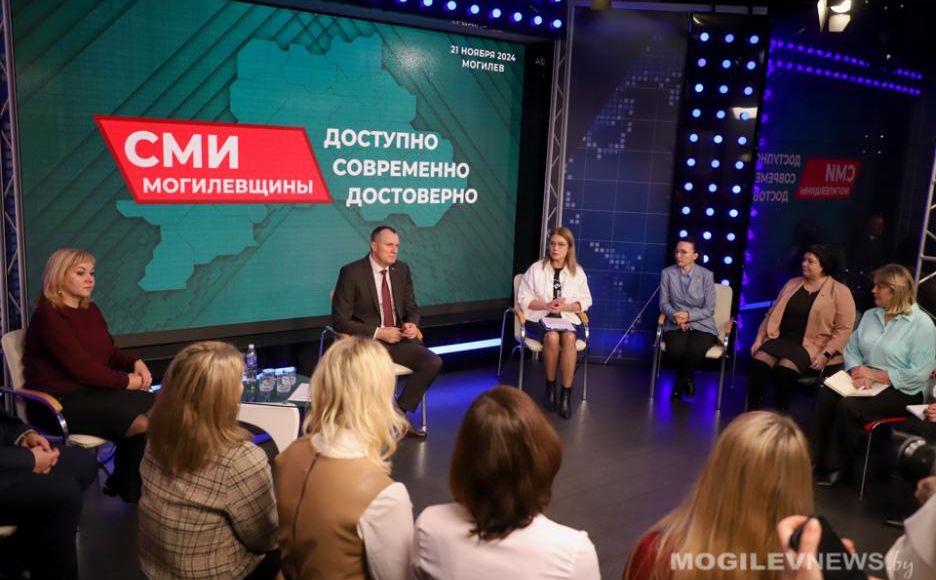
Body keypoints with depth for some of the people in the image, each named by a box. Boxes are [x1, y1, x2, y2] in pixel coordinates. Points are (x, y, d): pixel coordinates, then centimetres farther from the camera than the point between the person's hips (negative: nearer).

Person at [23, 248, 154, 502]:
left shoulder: (90, 310, 14)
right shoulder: (48, 316, -13)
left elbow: (110, 352, 16)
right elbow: (81, 368, -20)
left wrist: (136, 363, -5)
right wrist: (127, 381, -14)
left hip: (94, 391, 8)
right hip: (62, 401, -8)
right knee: (143, 422, -25)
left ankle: (124, 483, 0)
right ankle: (129, 488, 0)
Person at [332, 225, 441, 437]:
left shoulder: (402, 269, 7)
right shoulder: (352, 272, -9)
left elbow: (412, 308, 16)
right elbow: (340, 321, -11)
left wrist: (412, 325, -8)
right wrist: (378, 333, -19)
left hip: (398, 339, 5)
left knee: (433, 362, -18)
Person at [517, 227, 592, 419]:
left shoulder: (577, 272, 6)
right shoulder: (536, 268, -1)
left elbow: (585, 301, 8)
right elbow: (523, 298, -1)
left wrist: (565, 307, -12)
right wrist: (546, 305, -17)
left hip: (567, 318, 2)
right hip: (539, 318, -1)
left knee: (569, 338, -33)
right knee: (552, 337, -34)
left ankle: (566, 393, -24)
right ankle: (550, 386, -11)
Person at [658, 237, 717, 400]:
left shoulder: (706, 275, -2)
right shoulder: (667, 273, 1)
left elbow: (709, 309, -2)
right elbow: (664, 303, 2)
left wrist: (688, 315, -18)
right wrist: (675, 316, -19)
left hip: (702, 325, -1)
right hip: (676, 324, 1)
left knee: (694, 352, -32)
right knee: (675, 351, -31)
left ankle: (680, 384, 3)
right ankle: (688, 378, 7)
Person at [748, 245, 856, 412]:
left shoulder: (840, 292, 2)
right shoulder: (792, 284, 17)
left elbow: (844, 329, -5)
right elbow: (772, 314, 17)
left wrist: (826, 354, -17)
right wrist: (759, 339, 5)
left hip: (812, 345, -4)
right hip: (781, 339, 5)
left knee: (785, 369, -34)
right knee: (758, 363, -26)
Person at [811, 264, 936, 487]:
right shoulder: (870, 315, 10)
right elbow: (851, 348, 9)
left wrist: (875, 375, -17)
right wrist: (858, 372, -12)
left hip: (901, 391, -6)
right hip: (866, 382, 6)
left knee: (849, 406, -30)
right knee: (826, 396, -23)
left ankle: (836, 466, -13)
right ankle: (817, 458, -18)